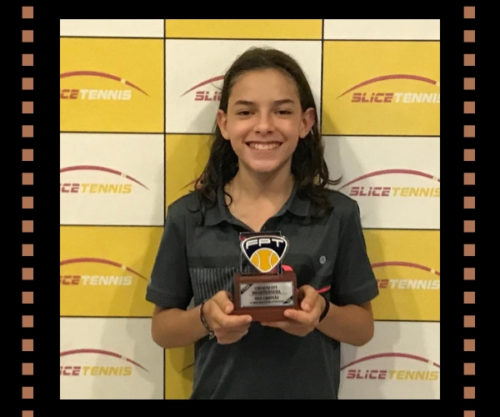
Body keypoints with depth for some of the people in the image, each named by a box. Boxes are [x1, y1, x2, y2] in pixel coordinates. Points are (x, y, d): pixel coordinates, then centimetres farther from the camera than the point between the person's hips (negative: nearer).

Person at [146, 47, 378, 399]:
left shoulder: (339, 214, -10)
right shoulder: (187, 216, -10)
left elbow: (363, 328, -3)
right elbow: (162, 329, -2)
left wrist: (322, 312, -22)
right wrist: (205, 317, -21)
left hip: (311, 391, 0)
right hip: (219, 391, 0)